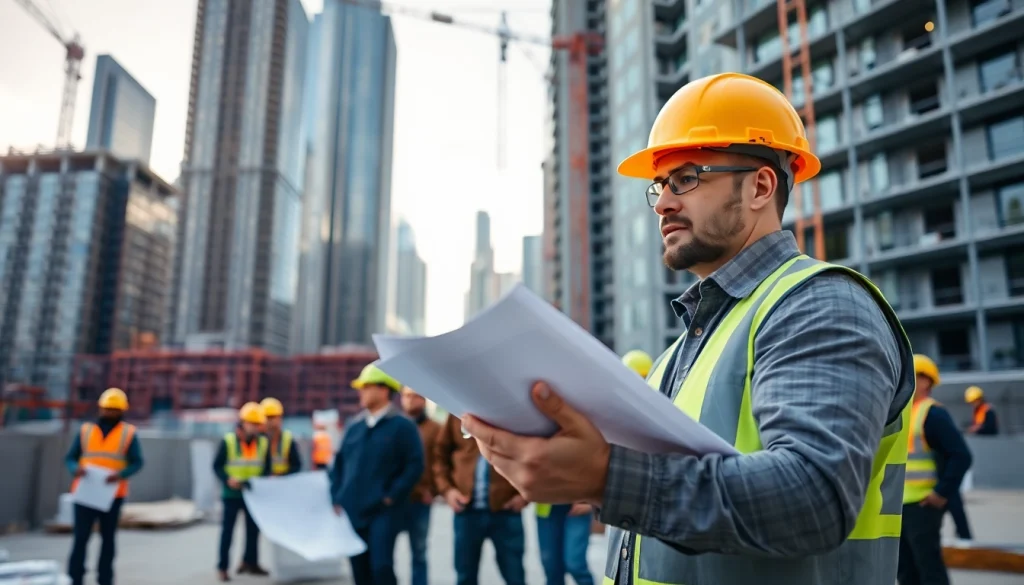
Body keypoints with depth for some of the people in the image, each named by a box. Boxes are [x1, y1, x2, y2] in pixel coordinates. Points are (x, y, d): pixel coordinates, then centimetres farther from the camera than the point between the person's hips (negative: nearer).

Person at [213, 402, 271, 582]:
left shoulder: (263, 442, -1)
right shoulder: (228, 441, -10)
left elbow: (266, 467, 5)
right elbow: (217, 465, -6)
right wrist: (227, 479, -22)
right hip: (231, 494, -3)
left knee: (253, 529, 11)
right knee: (227, 530, 2)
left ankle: (250, 562, 27)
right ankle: (222, 567, 13)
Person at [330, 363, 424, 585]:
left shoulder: (402, 426, -5)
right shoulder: (354, 427, 12)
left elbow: (415, 465, -10)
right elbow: (339, 464, 16)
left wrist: (391, 496, -14)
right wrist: (336, 499, 7)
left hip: (383, 512, -6)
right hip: (351, 511, 6)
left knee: (382, 567, -10)